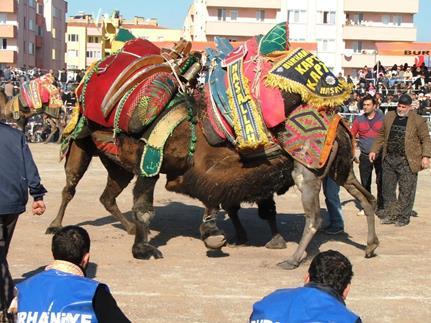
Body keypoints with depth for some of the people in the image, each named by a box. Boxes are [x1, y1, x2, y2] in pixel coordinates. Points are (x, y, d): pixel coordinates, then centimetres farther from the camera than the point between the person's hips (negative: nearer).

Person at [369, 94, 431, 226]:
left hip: (407, 162, -5)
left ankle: (403, 217, 11)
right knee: (387, 189, 10)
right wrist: (374, 150, 13)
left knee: (406, 191, 1)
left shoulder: (418, 120, -4)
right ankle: (390, 215, 21)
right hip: (389, 159, 5)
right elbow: (381, 135, 17)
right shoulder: (389, 117, 10)